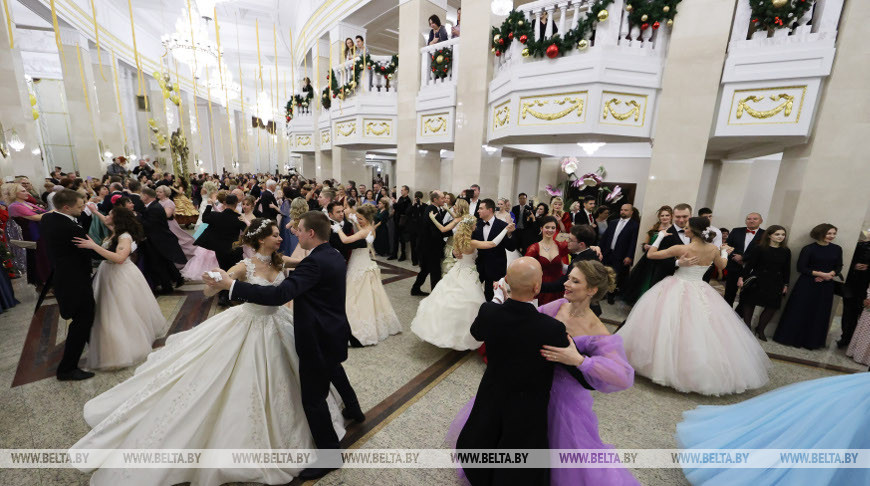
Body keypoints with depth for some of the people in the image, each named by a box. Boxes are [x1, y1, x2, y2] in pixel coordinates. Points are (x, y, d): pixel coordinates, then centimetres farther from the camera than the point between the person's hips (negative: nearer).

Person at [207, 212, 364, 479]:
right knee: (333, 371, 33)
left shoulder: (314, 262, -26)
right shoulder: (334, 256, 3)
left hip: (319, 338, -10)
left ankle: (330, 455, 24)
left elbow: (279, 295, -33)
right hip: (334, 332, 10)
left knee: (313, 396, 6)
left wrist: (231, 285, -29)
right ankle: (353, 409, 57)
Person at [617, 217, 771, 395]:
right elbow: (721, 265, 18)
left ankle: (664, 363, 13)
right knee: (702, 330, 15)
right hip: (701, 292, 5)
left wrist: (660, 237, 1)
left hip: (679, 290, -5)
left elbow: (650, 254, -13)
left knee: (671, 325, 5)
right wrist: (725, 252, 37)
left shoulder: (681, 248, -19)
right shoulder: (714, 250, -2)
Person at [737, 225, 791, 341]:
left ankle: (760, 329, 18)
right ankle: (747, 327, 20)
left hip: (775, 283, 3)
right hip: (757, 281, -3)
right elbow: (749, 264, -7)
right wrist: (742, 277, -13)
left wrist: (785, 284, 8)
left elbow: (787, 269, 10)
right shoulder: (760, 248, -5)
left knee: (772, 307, 2)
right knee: (749, 304, 5)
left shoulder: (786, 251, 6)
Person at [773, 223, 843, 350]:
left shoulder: (837, 249, 6)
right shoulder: (809, 249, -7)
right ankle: (790, 338, 12)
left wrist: (829, 275, -9)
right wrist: (820, 274, -15)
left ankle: (812, 342, 22)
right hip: (807, 285, -4)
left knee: (820, 314, 9)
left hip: (826, 287, 4)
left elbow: (839, 267, 9)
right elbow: (801, 268, -9)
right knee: (800, 312, 1)